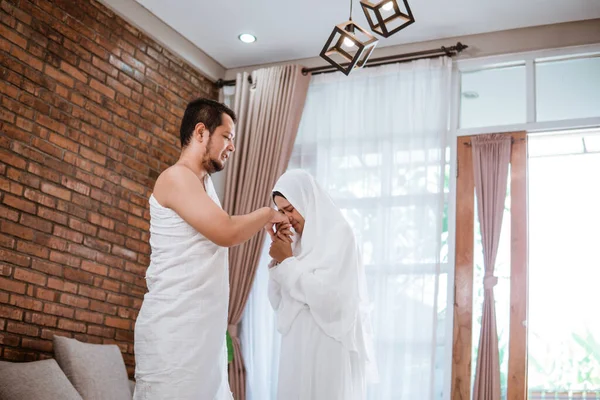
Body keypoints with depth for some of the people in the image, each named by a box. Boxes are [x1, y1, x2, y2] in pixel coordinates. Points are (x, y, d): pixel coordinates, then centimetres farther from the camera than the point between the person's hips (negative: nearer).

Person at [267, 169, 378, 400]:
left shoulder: (338, 233, -8)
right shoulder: (298, 241, 12)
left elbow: (328, 295, -20)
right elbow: (278, 301, 11)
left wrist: (287, 261, -11)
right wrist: (279, 258, -2)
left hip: (329, 346, -7)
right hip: (298, 346, 7)